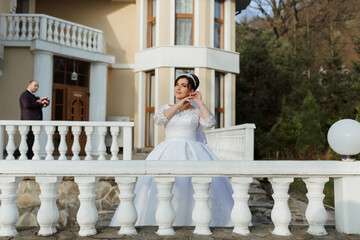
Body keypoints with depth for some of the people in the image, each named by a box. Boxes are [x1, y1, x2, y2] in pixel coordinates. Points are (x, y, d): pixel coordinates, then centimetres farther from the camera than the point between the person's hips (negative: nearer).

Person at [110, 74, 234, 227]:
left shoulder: (197, 111, 12)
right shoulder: (167, 108, 18)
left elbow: (210, 123, -7)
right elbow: (158, 119, -3)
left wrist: (200, 102, 2)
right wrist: (179, 105, 1)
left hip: (192, 153, -1)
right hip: (168, 152, 1)